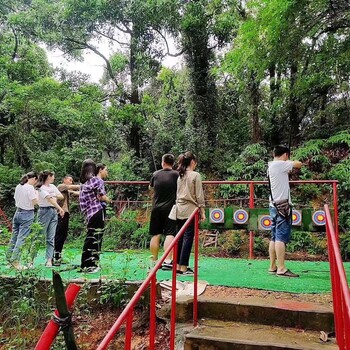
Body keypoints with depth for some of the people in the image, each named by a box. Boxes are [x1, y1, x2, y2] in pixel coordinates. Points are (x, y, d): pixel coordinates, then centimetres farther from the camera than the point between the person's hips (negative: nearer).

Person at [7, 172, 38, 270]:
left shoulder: (18, 187, 7)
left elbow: (16, 199, 14)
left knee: (14, 236, 15)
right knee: (21, 238, -3)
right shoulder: (30, 187, -15)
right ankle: (15, 261, -2)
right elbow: (35, 202, -17)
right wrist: (36, 194, 1)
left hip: (18, 212, 7)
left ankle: (9, 257, 24)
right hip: (27, 215, -7)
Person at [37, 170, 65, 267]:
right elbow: (50, 199, -25)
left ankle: (49, 260, 4)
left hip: (54, 212, 7)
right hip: (45, 211, -7)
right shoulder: (41, 188, -10)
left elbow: (61, 196, 15)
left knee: (51, 238, 3)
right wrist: (60, 208, -37)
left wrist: (55, 196, -7)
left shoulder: (52, 186, 13)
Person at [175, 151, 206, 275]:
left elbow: (177, 194, 13)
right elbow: (199, 195, -7)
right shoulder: (195, 175, -7)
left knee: (180, 238, 11)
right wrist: (202, 211, -1)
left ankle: (178, 266, 17)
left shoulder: (179, 176, 10)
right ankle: (183, 268, 1)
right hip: (190, 210, -6)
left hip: (179, 210, 6)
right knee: (188, 238, -1)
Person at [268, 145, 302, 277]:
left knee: (274, 238, 10)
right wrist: (291, 162, 12)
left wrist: (289, 165, 15)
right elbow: (299, 164, -6)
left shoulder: (271, 166, 15)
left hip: (274, 206, 9)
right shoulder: (280, 164, -11)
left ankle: (273, 267, 15)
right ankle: (281, 268, -8)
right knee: (281, 238, -9)